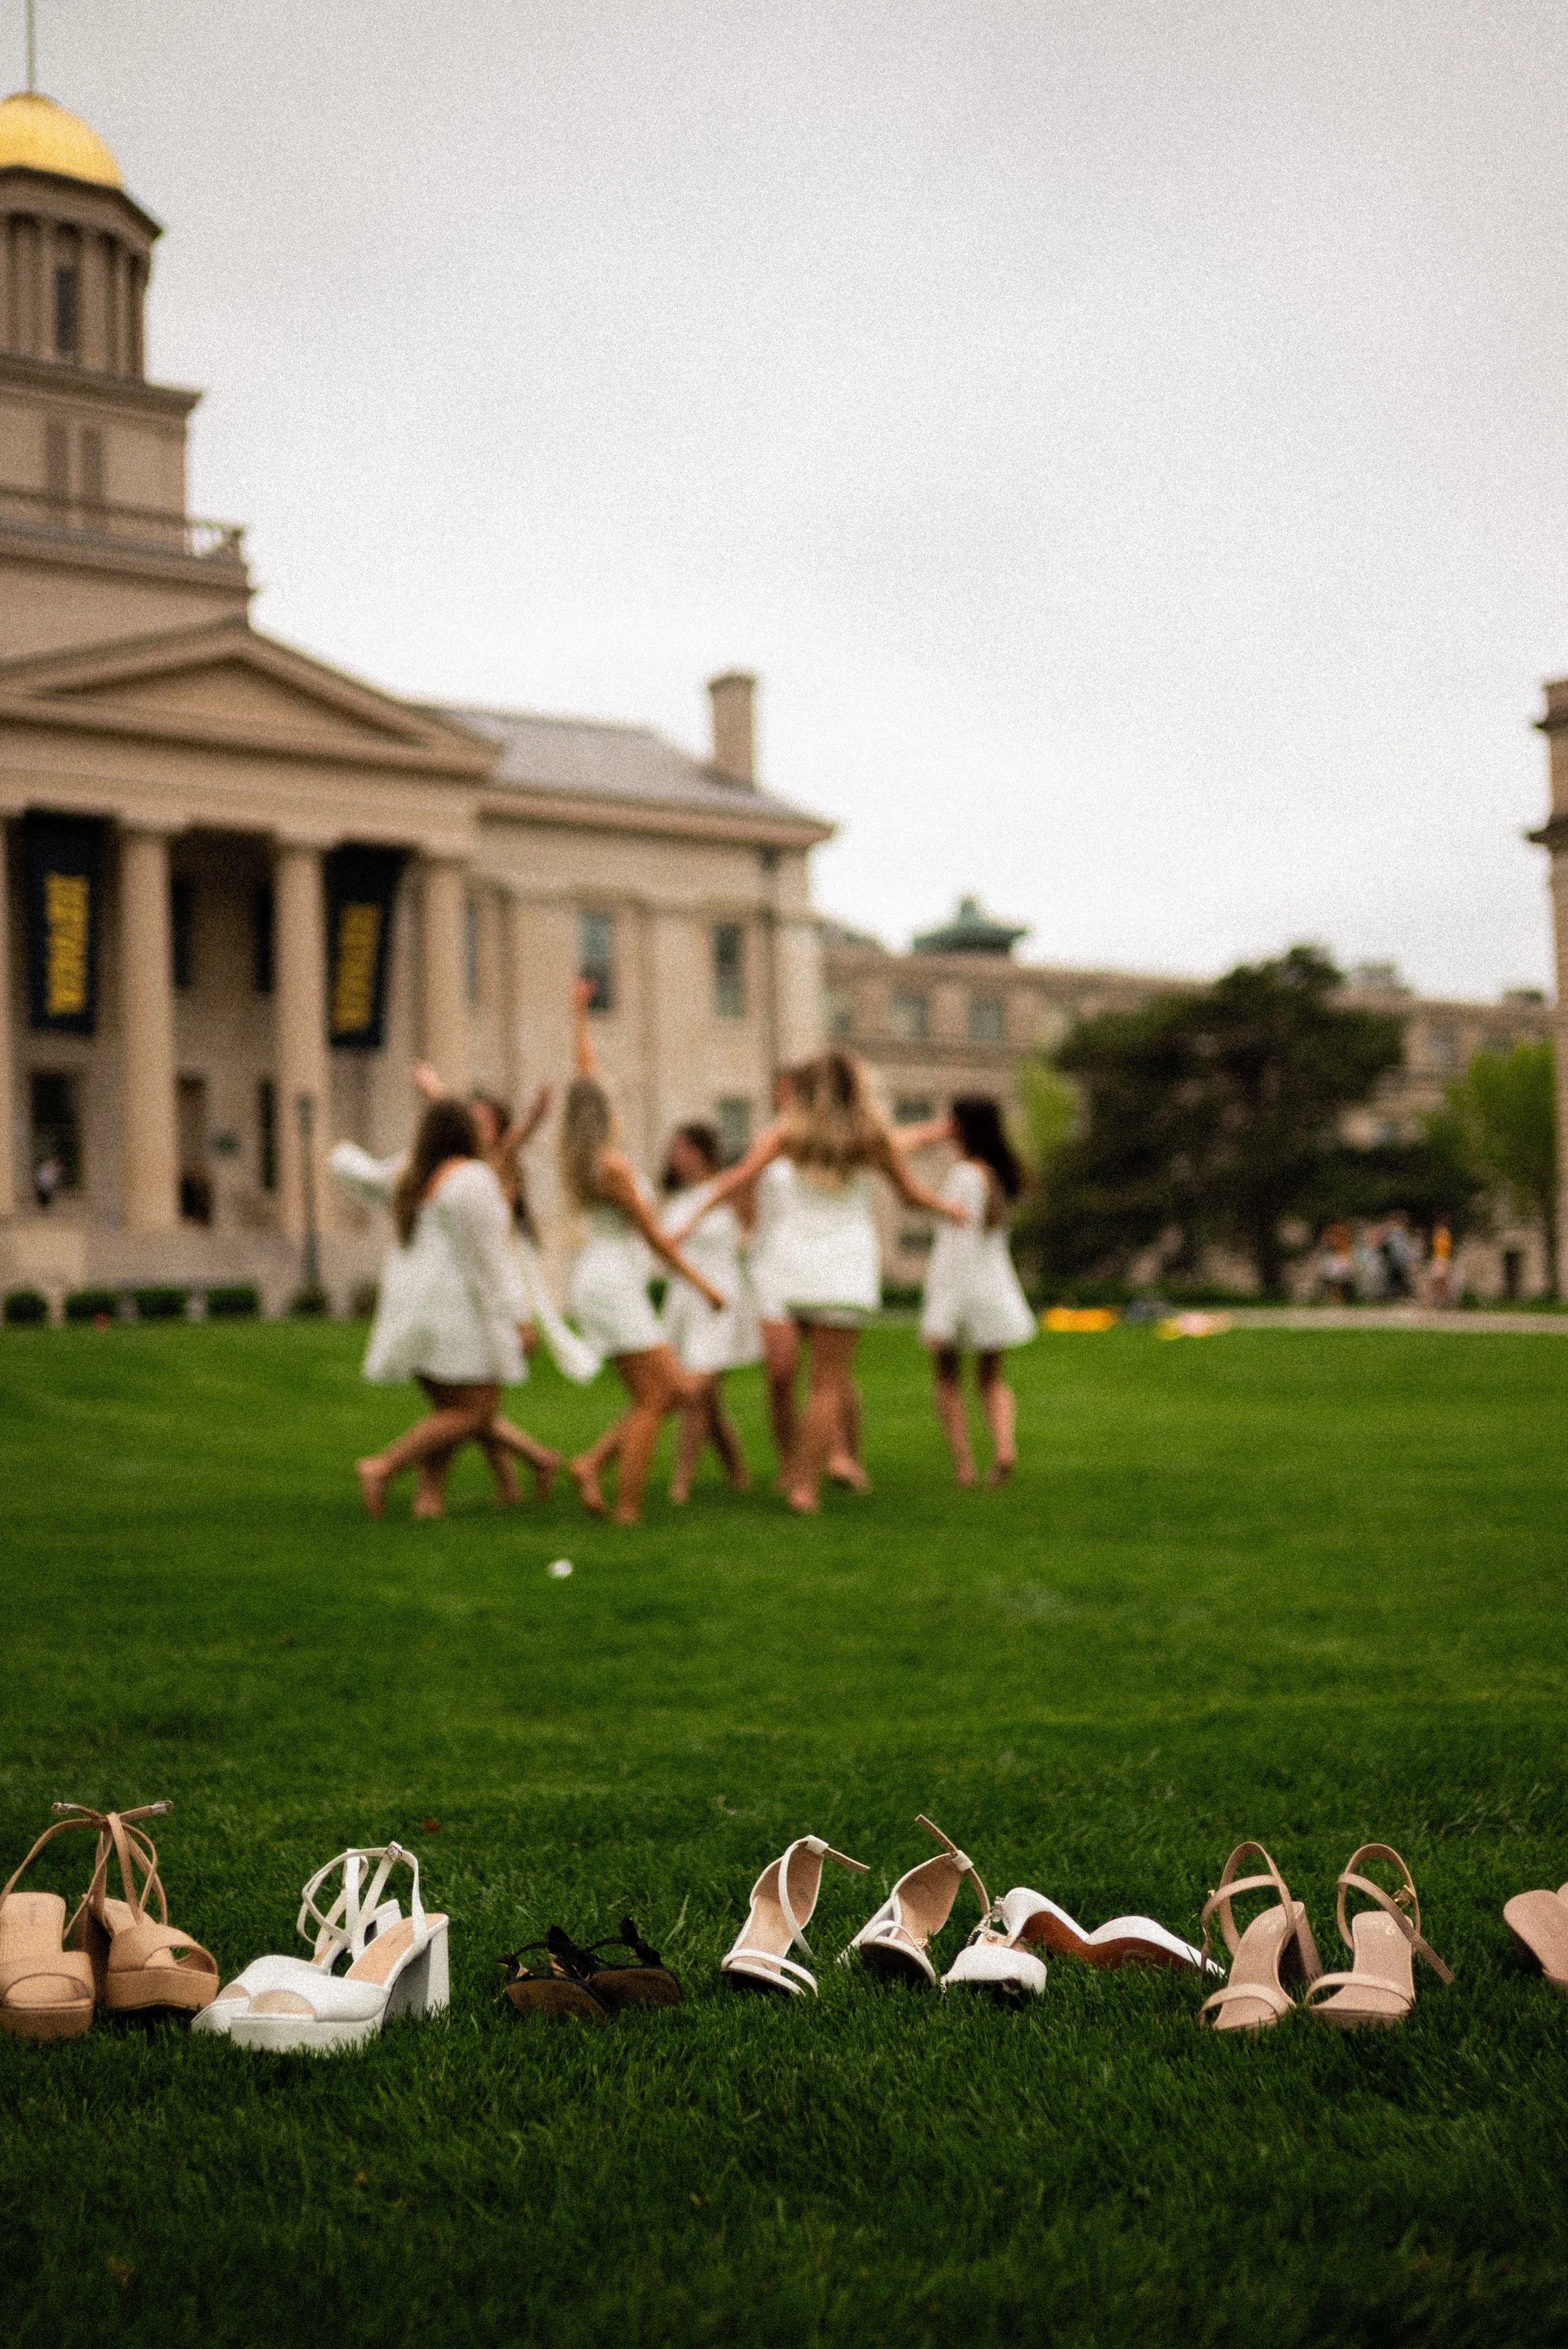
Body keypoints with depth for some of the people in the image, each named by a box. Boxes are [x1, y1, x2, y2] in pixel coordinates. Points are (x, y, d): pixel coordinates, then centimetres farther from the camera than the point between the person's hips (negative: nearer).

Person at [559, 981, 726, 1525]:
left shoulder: (580, 1153, 11)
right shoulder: (613, 1164, -13)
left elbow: (587, 1075, 25)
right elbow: (654, 1236, -11)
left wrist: (579, 1016, 33)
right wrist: (702, 1282, -5)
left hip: (599, 1281, 9)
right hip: (614, 1282, -9)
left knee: (677, 1391, 7)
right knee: (654, 1401, -7)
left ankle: (591, 1463, 1)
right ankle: (627, 1512, -10)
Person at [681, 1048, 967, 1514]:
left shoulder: (791, 1130, 3)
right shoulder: (874, 1135, 1)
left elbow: (740, 1178, -7)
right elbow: (911, 1193, 11)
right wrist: (949, 1210, 30)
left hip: (795, 1261, 2)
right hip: (847, 1262, -2)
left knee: (833, 1372, 20)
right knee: (828, 1383, 0)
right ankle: (805, 1484, -4)